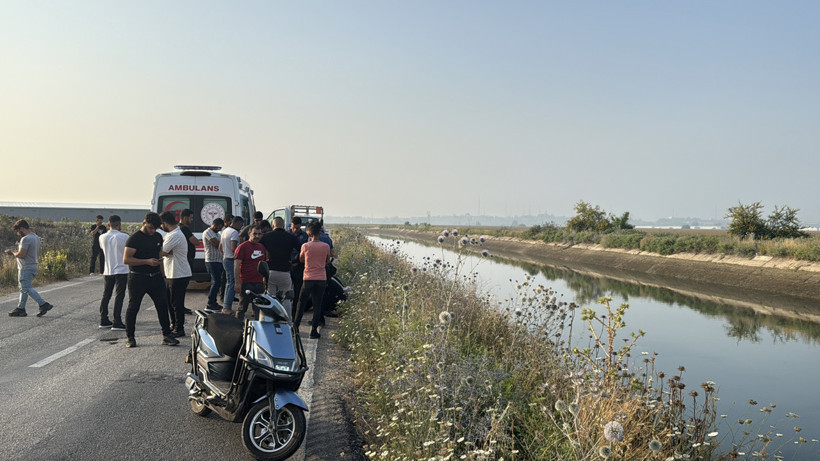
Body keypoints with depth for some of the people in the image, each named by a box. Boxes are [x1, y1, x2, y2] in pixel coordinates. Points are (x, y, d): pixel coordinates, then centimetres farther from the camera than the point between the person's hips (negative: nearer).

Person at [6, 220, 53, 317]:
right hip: (33, 266, 10)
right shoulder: (36, 237, 13)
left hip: (26, 268, -10)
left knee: (26, 288, -9)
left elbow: (21, 254, -21)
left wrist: (13, 252, -1)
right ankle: (20, 309, 18)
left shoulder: (26, 239, -17)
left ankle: (44, 304, -15)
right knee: (23, 288, 15)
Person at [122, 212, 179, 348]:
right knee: (133, 307, 3)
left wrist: (160, 259, 10)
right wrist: (147, 261, -21)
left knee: (162, 305, 2)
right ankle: (129, 337, 16)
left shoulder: (158, 237, 11)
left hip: (155, 276, 6)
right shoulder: (135, 238, -10)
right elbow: (126, 259, -16)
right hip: (137, 278, -6)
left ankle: (167, 335, 9)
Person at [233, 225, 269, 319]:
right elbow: (236, 265, -10)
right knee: (242, 308, 1)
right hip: (246, 283, -6)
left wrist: (265, 280, 17)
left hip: (259, 283, 6)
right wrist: (237, 282, -15)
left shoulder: (262, 247, 14)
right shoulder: (242, 247, -5)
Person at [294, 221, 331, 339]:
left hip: (308, 279, -1)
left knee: (301, 303, 15)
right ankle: (314, 331, 5)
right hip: (322, 279, 1)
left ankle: (295, 326, 21)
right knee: (317, 305, 5)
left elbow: (301, 259, 12)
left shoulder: (305, 246, -6)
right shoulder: (326, 246, -2)